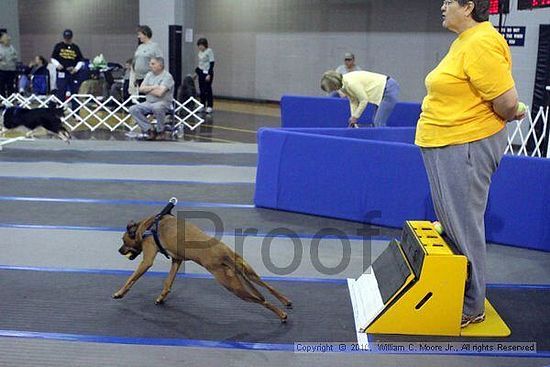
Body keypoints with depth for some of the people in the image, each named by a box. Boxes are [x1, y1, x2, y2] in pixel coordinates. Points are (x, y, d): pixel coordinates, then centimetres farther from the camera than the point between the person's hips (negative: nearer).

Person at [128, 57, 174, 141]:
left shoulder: (167, 76, -10)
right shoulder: (149, 75, 13)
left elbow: (159, 93, -21)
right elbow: (141, 89, 6)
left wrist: (147, 89, -4)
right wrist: (153, 87, -9)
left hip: (163, 103, -7)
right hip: (148, 102, 7)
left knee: (157, 107, -40)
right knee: (133, 109, -14)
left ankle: (160, 131, -16)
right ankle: (150, 130, -13)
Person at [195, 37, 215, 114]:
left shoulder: (209, 51, -12)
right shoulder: (200, 52, 10)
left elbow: (212, 63, -15)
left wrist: (209, 74, -20)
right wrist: (196, 72, 16)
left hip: (207, 72, -7)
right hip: (201, 72, 7)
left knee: (207, 90, -4)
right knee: (202, 90, 7)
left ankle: (210, 107, 5)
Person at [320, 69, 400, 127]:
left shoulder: (351, 83, -25)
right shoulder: (343, 84, 3)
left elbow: (364, 100, -20)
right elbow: (353, 101, 7)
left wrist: (355, 117, -10)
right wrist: (353, 118, -1)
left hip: (389, 89, -10)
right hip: (383, 89, 10)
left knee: (379, 123, -13)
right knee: (376, 122, 9)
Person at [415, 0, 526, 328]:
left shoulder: (481, 43, -19)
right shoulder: (465, 41, 12)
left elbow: (508, 102, -21)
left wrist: (508, 116, -3)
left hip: (466, 148, -10)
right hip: (445, 146, 10)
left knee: (462, 226, 0)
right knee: (449, 223, 18)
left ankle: (471, 307, 14)